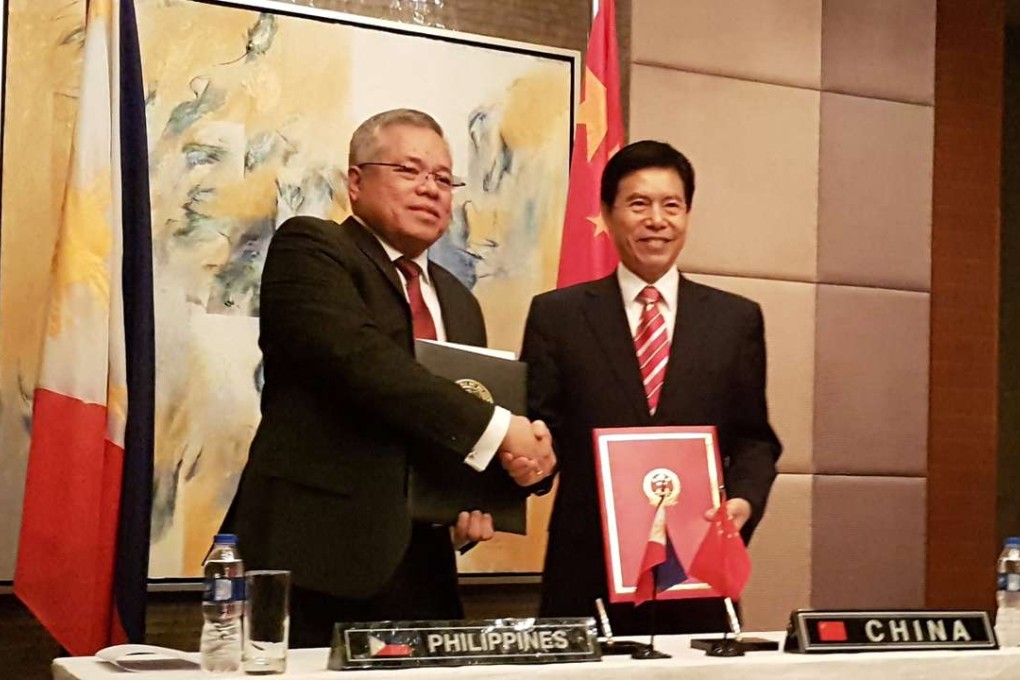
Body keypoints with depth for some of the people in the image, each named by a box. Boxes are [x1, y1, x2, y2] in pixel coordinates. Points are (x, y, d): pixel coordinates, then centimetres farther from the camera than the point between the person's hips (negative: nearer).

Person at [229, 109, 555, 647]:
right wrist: (495, 428, -18)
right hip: (316, 556, -6)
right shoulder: (309, 248, -1)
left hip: (420, 565, 6)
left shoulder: (457, 301, 21)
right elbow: (358, 357, -18)